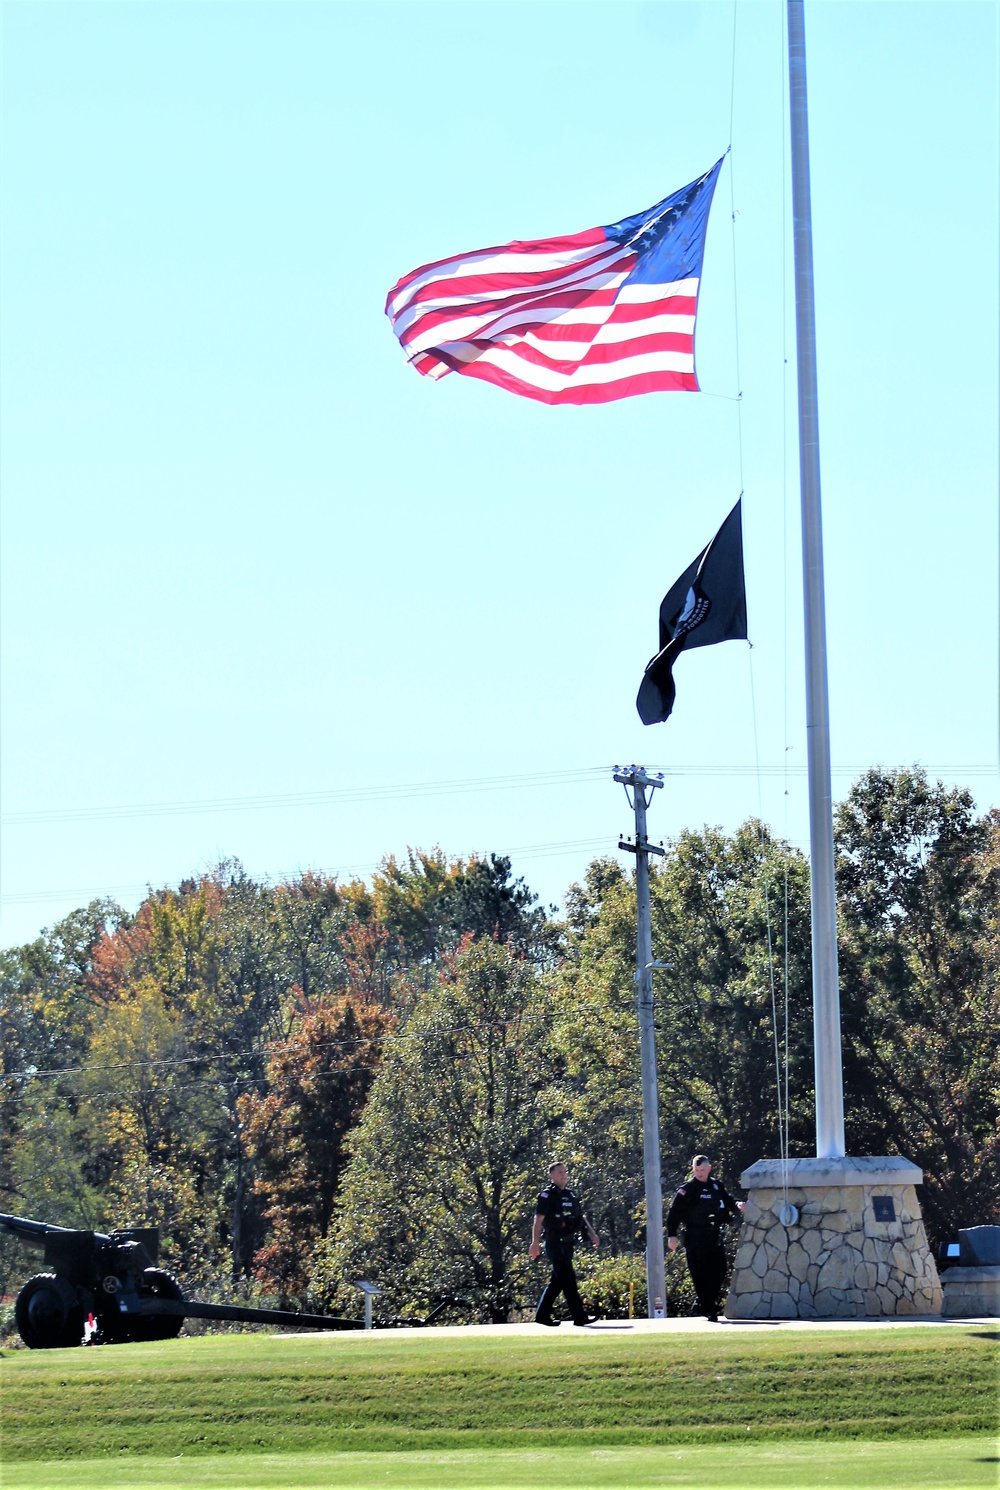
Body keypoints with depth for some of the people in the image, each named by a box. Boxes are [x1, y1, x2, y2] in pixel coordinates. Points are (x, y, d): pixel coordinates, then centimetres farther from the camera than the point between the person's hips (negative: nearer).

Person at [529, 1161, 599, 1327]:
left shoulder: (571, 1195, 17)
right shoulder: (547, 1195, -7)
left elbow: (581, 1217, 23)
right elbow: (538, 1220, -13)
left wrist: (592, 1234, 12)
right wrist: (535, 1243, -20)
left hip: (567, 1243, 8)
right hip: (555, 1244, -8)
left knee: (557, 1281, 9)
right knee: (568, 1279, -10)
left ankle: (542, 1315, 15)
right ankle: (579, 1316, -10)